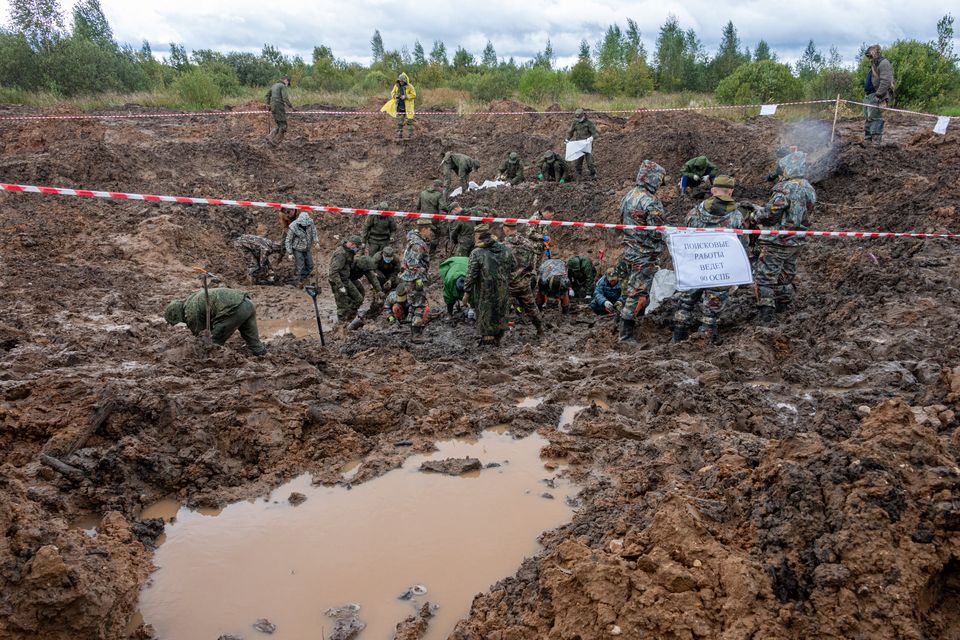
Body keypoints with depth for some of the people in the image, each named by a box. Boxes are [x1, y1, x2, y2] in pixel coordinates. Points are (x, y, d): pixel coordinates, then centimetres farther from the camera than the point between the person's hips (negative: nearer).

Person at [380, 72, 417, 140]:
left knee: (409, 121, 1)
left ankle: (410, 136, 9)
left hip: (407, 107, -4)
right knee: (399, 122, 6)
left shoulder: (409, 87, -8)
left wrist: (405, 97, -21)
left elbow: (414, 95, -10)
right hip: (399, 106, 4)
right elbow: (392, 93, 14)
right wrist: (395, 96, -10)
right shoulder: (396, 86, 4)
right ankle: (399, 135, 13)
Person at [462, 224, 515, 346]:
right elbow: (513, 268, 9)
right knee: (501, 313, 17)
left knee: (485, 313, 9)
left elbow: (471, 275, -13)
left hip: (486, 291, -5)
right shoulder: (505, 249, 4)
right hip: (503, 290, 5)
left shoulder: (476, 253, -13)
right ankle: (498, 339, 28)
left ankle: (487, 337, 13)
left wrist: (466, 291, -6)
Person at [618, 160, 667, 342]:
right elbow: (657, 232, -20)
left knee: (632, 287, 21)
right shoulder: (651, 202, -20)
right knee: (638, 292, -2)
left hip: (628, 250, 8)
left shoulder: (628, 195, 7)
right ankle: (626, 333, 2)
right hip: (645, 256, -8)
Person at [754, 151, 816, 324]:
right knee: (786, 273, 22)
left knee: (766, 275, -2)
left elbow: (769, 215, -22)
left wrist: (758, 215, -1)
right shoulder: (809, 189, 5)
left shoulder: (786, 188, -20)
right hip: (796, 242, 8)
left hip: (777, 242, -8)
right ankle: (784, 303, 35)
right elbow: (804, 215, 13)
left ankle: (767, 311, -6)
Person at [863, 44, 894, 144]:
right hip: (868, 95, 10)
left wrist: (878, 95, -24)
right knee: (867, 118, 11)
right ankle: (867, 140, 17)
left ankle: (876, 142, -15)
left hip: (876, 96, -10)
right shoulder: (874, 65, 23)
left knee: (874, 118, -13)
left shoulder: (884, 63, -8)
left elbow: (885, 81, -19)